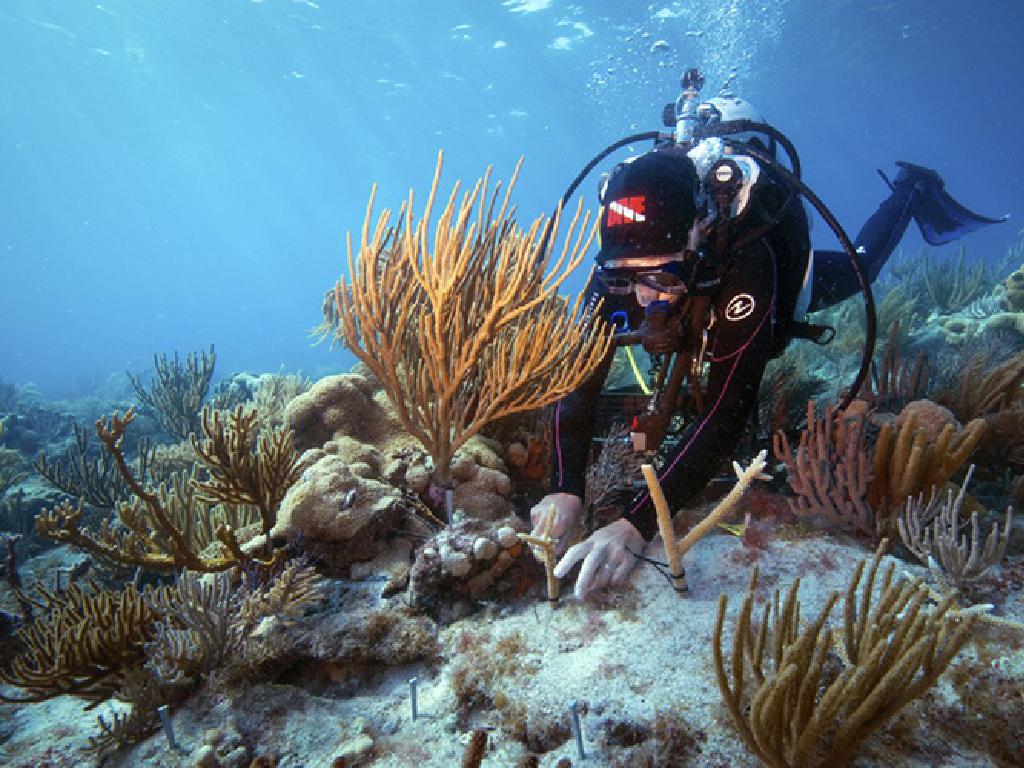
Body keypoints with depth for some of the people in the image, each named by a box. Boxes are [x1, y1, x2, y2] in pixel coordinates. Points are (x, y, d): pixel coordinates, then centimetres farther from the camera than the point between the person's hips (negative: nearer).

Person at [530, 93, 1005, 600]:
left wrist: (637, 524, -63)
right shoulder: (620, 266, -40)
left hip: (792, 271, -2)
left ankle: (912, 190, 53)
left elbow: (727, 410, -54)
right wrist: (565, 491, -56)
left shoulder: (746, 263, -51)